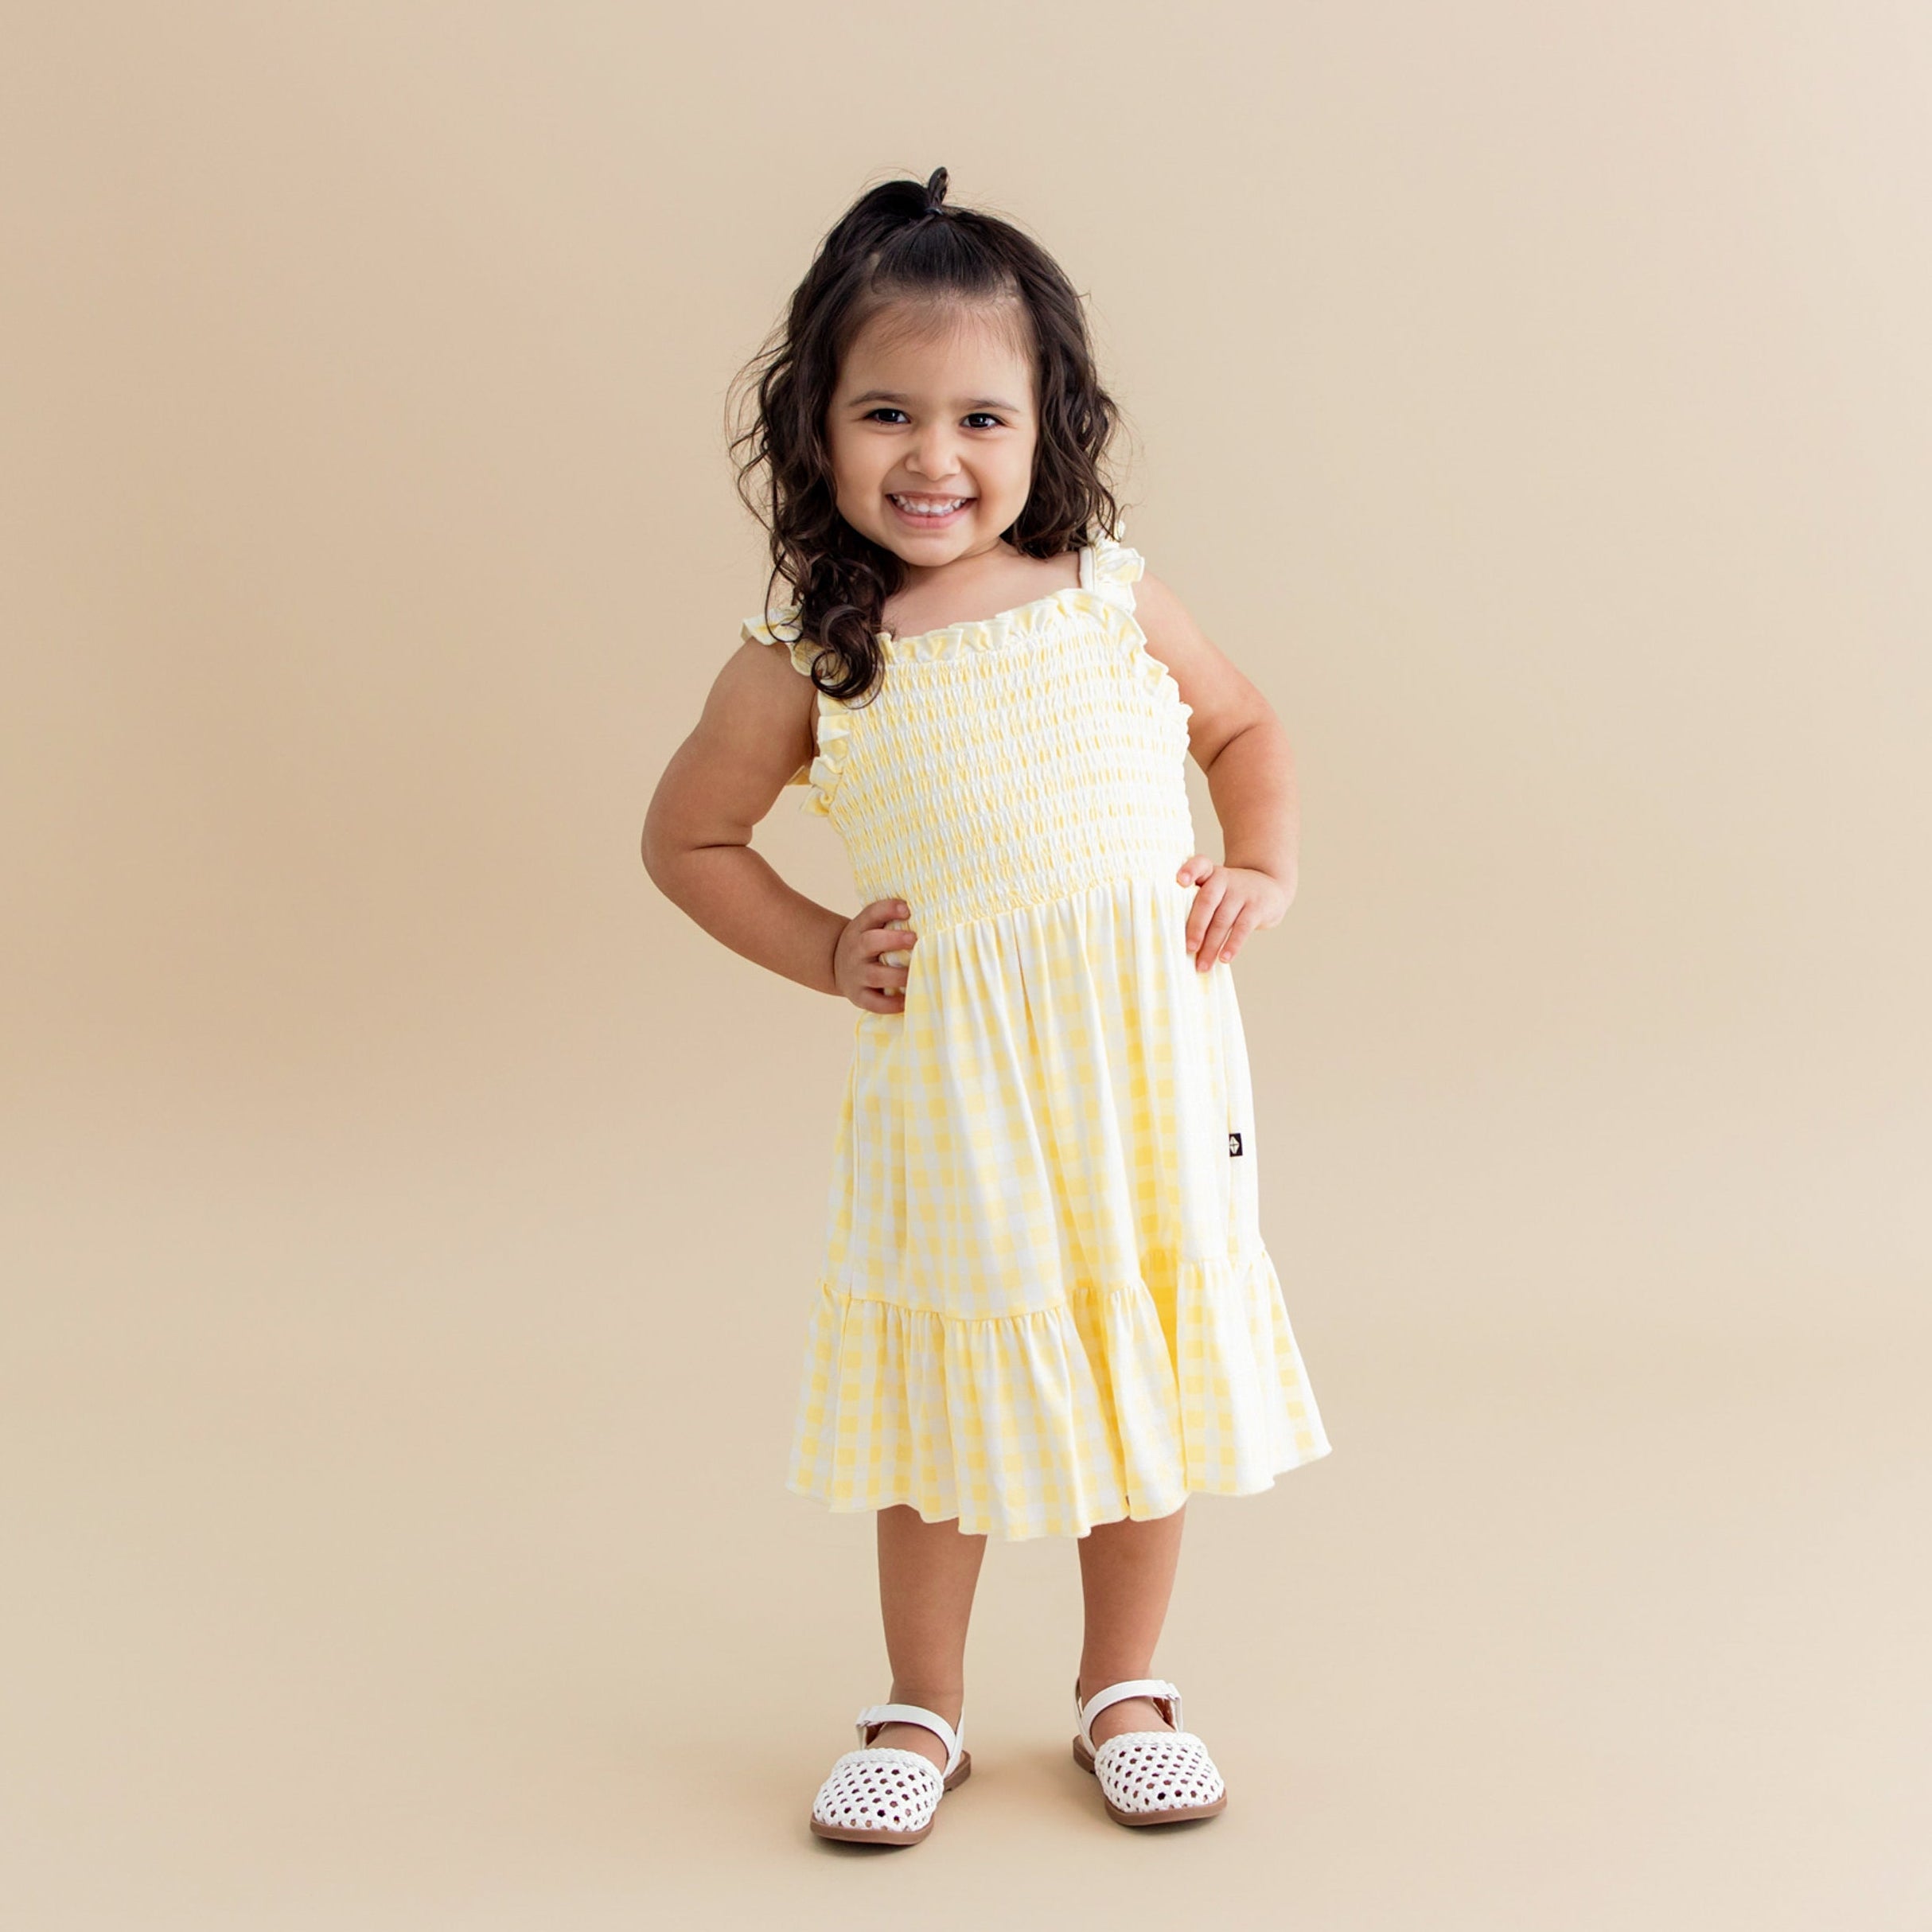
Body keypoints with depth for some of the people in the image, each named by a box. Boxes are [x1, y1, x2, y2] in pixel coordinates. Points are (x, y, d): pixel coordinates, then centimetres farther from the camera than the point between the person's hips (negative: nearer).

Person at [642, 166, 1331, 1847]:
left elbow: (1243, 724, 17)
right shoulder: (802, 665, -6)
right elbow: (687, 840, 8)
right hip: (949, 1082, -2)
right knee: (950, 1380, 9)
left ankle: (1126, 1691, 32)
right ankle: (922, 1710, 29)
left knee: (1148, 1363, 12)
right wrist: (825, 954, 0)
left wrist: (1263, 873, 3)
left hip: (1148, 1049, 2)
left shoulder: (1112, 595, -1)